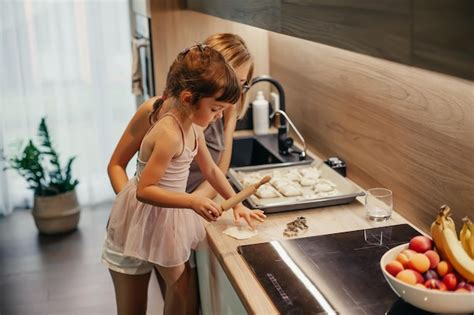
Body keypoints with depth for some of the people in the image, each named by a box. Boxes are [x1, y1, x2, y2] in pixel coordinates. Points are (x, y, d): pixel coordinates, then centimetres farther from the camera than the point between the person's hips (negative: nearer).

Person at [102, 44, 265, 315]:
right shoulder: (170, 135, -30)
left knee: (181, 287, 18)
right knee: (183, 288, 6)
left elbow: (211, 169, 10)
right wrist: (192, 202, -35)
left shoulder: (192, 126, -2)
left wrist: (237, 204, 8)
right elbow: (144, 190, -29)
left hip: (171, 212, 8)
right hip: (152, 213, -8)